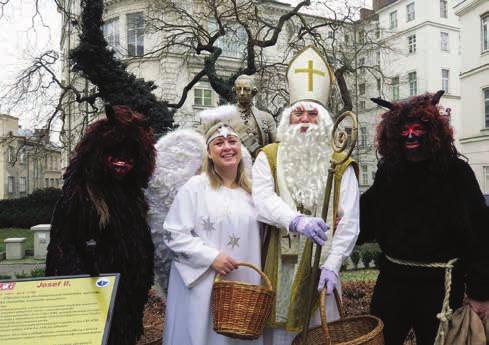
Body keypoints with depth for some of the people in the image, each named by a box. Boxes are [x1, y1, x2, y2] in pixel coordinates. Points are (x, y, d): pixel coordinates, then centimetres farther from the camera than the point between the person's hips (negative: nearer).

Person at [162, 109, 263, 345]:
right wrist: (211, 257, -17)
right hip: (202, 284, -4)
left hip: (242, 285, 5)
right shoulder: (195, 187, -7)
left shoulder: (250, 191, 10)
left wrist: (256, 284, 15)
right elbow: (173, 235, -10)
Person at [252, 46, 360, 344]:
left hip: (320, 265, 0)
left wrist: (332, 264, -14)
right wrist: (298, 221, -29)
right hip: (278, 264, 0)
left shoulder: (340, 164, 4)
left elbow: (349, 219, -3)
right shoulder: (269, 157, 5)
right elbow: (263, 200, -12)